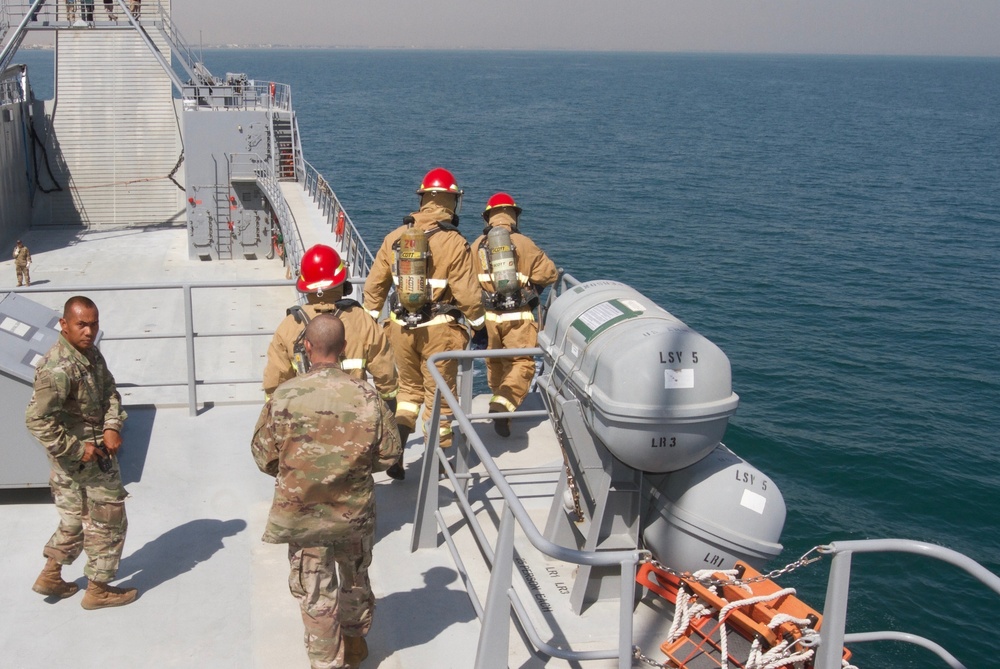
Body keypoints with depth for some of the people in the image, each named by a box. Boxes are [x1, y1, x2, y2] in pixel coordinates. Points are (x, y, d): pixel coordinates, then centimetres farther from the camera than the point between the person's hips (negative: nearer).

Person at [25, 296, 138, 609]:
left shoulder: (91, 353, 1)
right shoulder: (58, 369, -27)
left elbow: (109, 392, 7)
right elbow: (37, 419, -29)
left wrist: (112, 426, -11)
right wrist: (77, 449, -24)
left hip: (97, 449, 9)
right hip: (81, 458, -9)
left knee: (75, 518, 23)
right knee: (108, 521, 5)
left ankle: (51, 577, 35)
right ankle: (98, 590, 19)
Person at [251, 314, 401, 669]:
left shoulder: (284, 396, -17)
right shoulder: (366, 396, -14)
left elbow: (264, 456, -6)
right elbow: (389, 453, -5)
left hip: (302, 513, -2)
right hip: (355, 510, 2)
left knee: (315, 592, 13)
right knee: (355, 578, 25)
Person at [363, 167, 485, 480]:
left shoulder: (395, 237, 0)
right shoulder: (454, 242, -14)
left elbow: (375, 284, 6)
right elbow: (467, 292, -14)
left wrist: (371, 320, 18)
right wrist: (478, 324, 2)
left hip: (402, 326, 4)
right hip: (439, 330, -4)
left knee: (409, 388, 21)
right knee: (439, 395, 12)